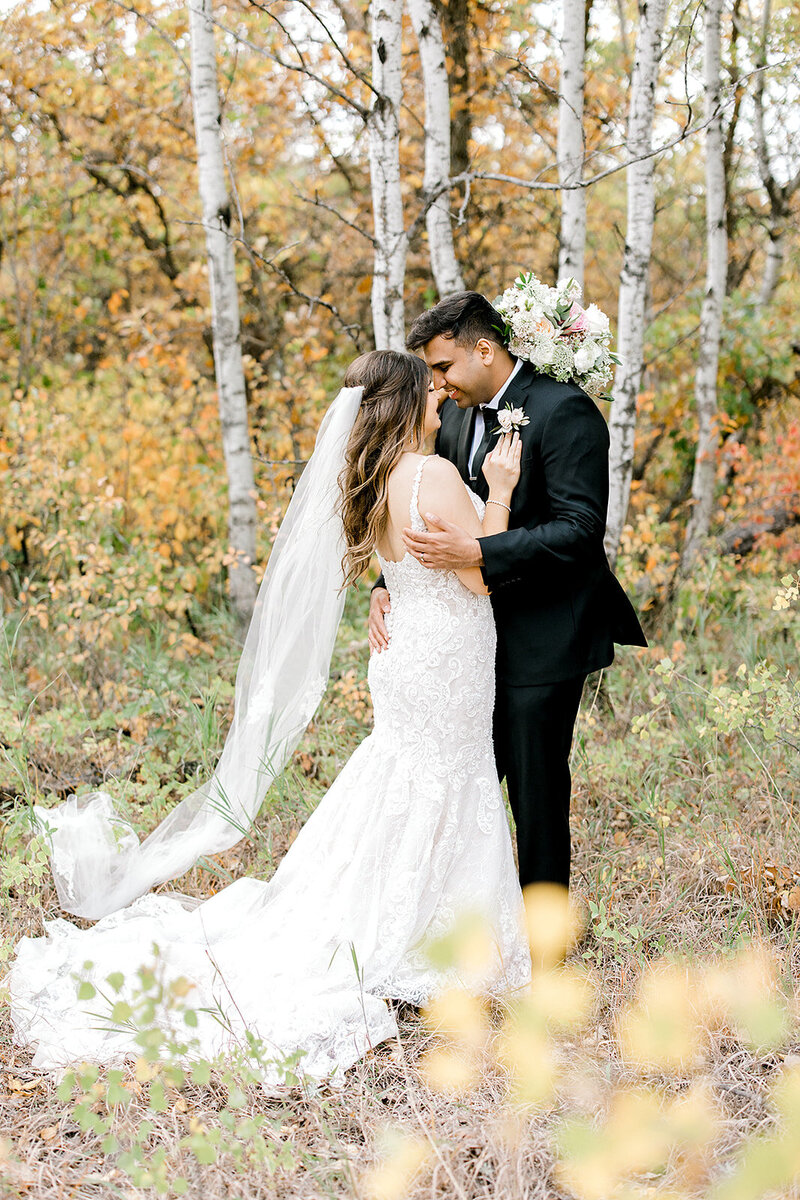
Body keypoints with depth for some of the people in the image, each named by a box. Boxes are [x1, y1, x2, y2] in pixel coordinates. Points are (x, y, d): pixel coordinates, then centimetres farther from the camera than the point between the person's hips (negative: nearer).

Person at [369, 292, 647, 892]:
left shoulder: (565, 410, -15)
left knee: (537, 791, 0)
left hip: (544, 640, -8)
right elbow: (430, 516, 17)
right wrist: (387, 583, -1)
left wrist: (476, 554, -31)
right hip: (479, 637, 8)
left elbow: (580, 531, -22)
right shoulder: (456, 414, 10)